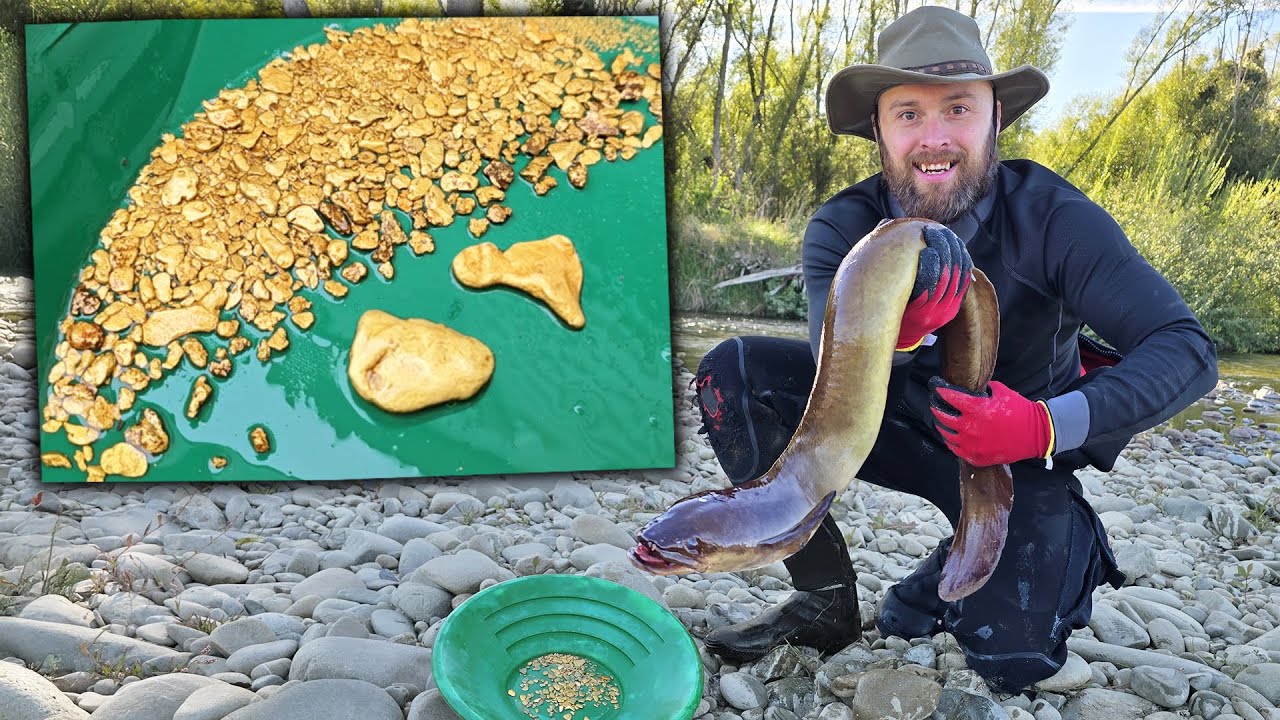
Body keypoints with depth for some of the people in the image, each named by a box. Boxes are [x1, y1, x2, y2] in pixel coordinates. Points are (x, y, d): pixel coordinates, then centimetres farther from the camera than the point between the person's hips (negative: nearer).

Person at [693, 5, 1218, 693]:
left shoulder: (1054, 217, -21)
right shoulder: (842, 227, -17)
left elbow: (1186, 348, -23)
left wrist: (1053, 426, -38)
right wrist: (885, 331, -58)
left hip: (1019, 454, -1)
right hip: (897, 421, 2)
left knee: (1011, 661, -20)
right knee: (735, 371, -21)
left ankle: (958, 566, 17)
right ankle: (825, 599, -7)